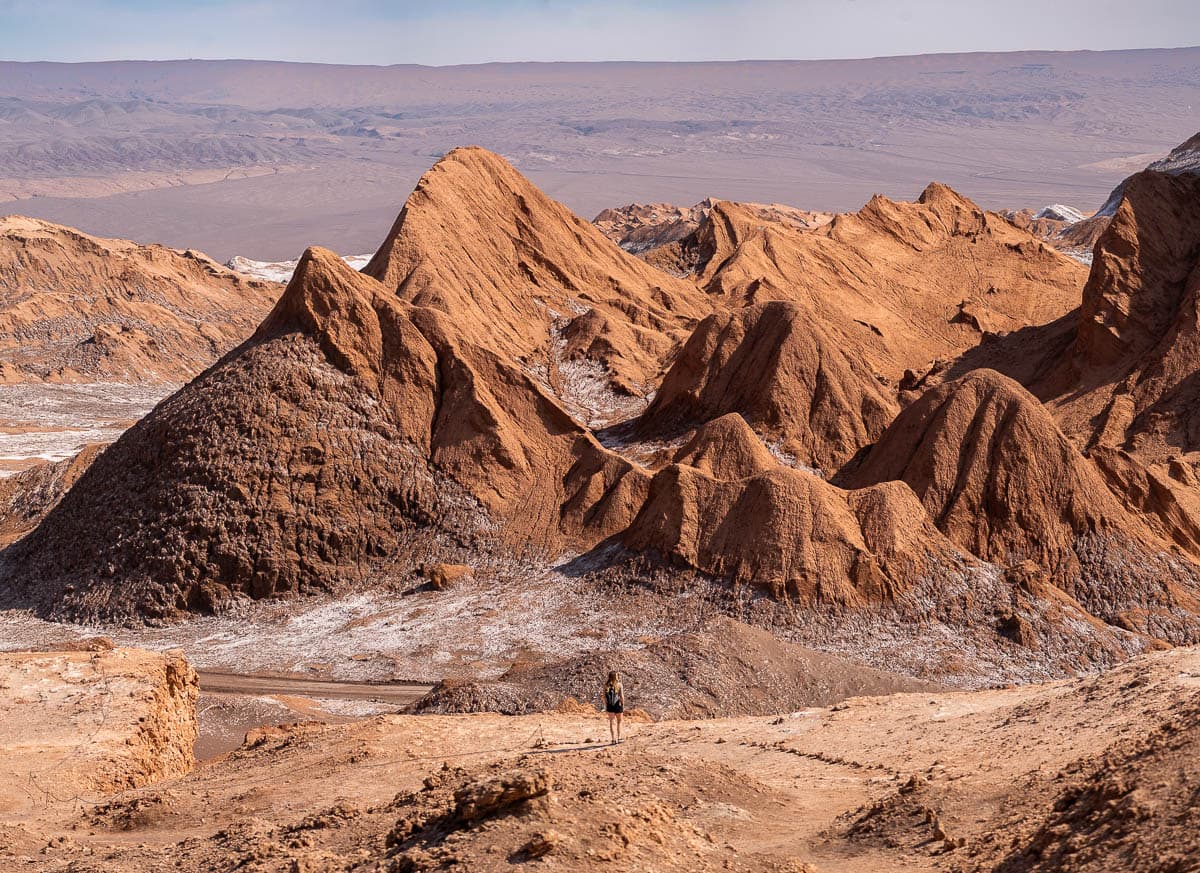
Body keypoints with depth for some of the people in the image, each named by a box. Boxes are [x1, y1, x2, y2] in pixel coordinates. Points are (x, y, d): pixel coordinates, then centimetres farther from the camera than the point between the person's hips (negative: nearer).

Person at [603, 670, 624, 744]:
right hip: (618, 705, -2)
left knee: (612, 723, 5)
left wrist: (605, 706, 8)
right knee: (619, 722, 18)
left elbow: (604, 697, -1)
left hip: (610, 706, 2)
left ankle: (614, 739, 0)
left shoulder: (606, 685, -2)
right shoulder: (619, 685, -9)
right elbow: (622, 697, -11)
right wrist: (623, 706, -1)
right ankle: (619, 738, 19)